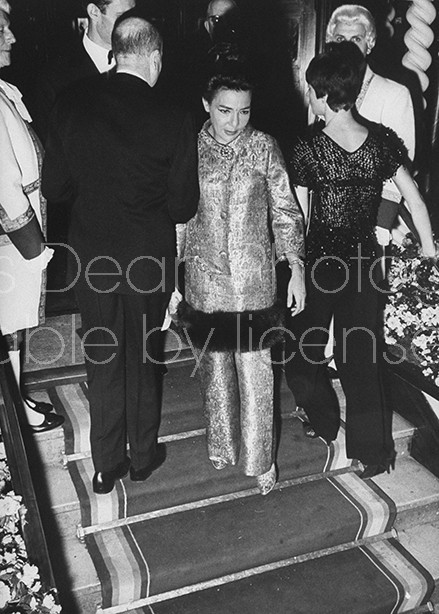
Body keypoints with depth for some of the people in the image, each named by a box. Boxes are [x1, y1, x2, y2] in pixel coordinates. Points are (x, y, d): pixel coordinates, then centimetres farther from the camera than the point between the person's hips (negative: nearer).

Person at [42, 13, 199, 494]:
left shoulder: (72, 103, -8)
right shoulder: (175, 122, -15)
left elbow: (53, 188, -3)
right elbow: (183, 208, -8)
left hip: (91, 254, 2)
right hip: (148, 257, -2)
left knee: (103, 362, 16)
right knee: (142, 360, 17)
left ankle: (105, 466, 28)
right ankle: (143, 456, 34)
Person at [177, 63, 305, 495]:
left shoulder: (263, 147, -3)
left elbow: (285, 211, 1)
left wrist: (296, 269, -2)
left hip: (254, 281, -1)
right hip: (205, 281, 1)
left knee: (255, 374, 1)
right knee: (215, 369, 13)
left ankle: (260, 460, 18)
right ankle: (222, 446, 34)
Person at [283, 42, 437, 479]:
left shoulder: (307, 150, -16)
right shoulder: (383, 142, -6)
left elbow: (298, 219, -11)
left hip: (318, 263, -3)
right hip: (365, 262, 4)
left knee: (303, 347, 20)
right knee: (360, 354, 13)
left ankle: (323, 422, 33)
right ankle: (373, 449, 20)